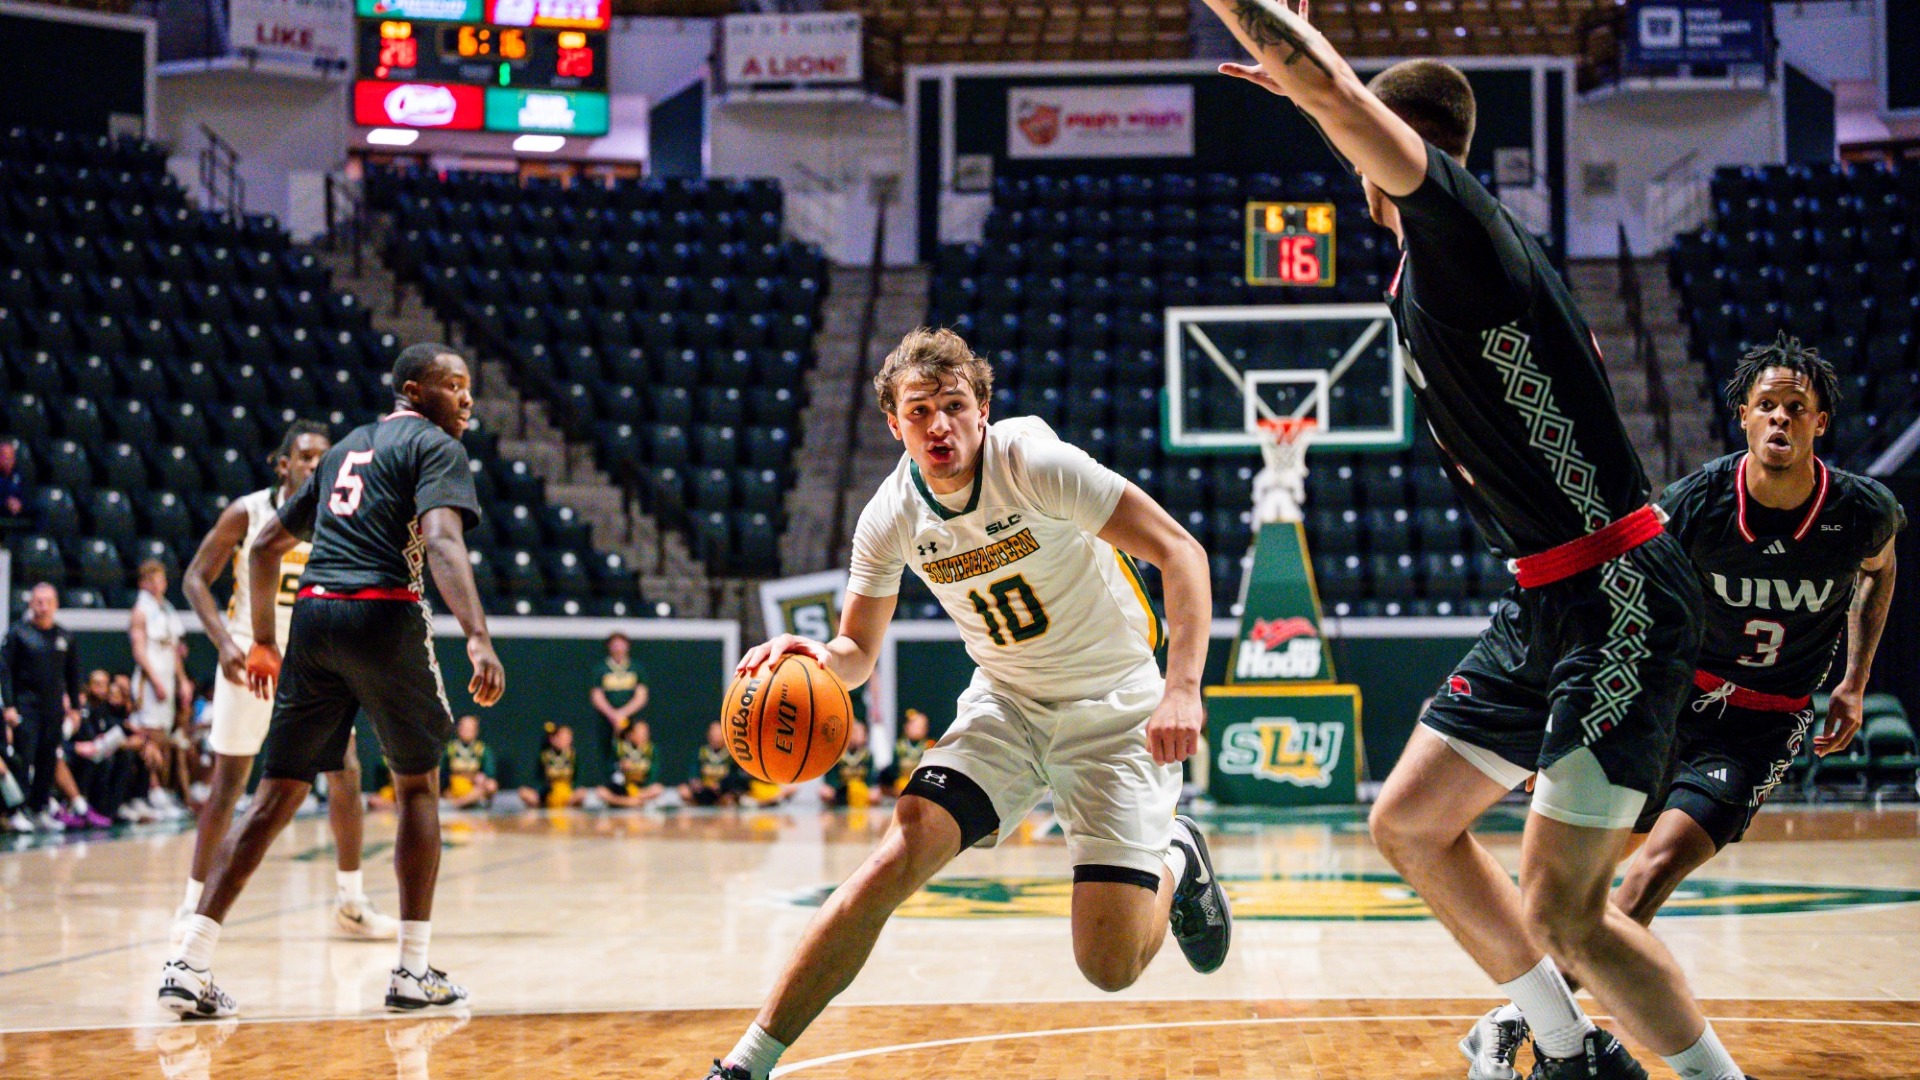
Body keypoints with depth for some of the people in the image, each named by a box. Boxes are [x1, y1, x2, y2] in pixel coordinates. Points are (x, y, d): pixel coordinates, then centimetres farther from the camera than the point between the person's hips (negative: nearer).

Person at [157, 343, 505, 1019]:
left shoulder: (346, 448, 26)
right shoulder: (435, 446, 3)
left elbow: (267, 545, 29)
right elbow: (442, 540, -17)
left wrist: (265, 641, 35)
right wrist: (478, 639, -27)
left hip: (312, 615, 6)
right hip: (382, 615, -6)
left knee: (278, 794, 6)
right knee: (418, 785, 11)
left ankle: (189, 963, -3)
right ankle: (414, 973, 11)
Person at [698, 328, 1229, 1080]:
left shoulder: (1034, 463, -23)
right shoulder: (890, 518, -8)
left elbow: (1179, 551, -22)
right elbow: (858, 651, 5)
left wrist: (1181, 688, -34)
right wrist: (815, 655, -20)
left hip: (1114, 710, -3)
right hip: (1006, 706, 3)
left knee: (1110, 966, -12)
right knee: (897, 858, -21)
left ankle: (1174, 860, 25)